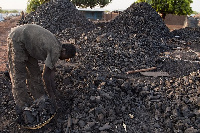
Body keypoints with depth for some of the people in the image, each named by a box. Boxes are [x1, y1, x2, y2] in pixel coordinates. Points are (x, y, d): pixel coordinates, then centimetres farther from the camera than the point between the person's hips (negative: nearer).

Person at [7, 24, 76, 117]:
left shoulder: (56, 45, 5)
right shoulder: (55, 51, -23)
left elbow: (51, 70, 8)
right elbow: (45, 75, -20)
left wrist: (53, 92, 9)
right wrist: (51, 95, -8)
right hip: (17, 39, -10)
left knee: (34, 71, 11)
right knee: (19, 74, -6)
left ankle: (40, 99, 20)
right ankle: (22, 105, 2)